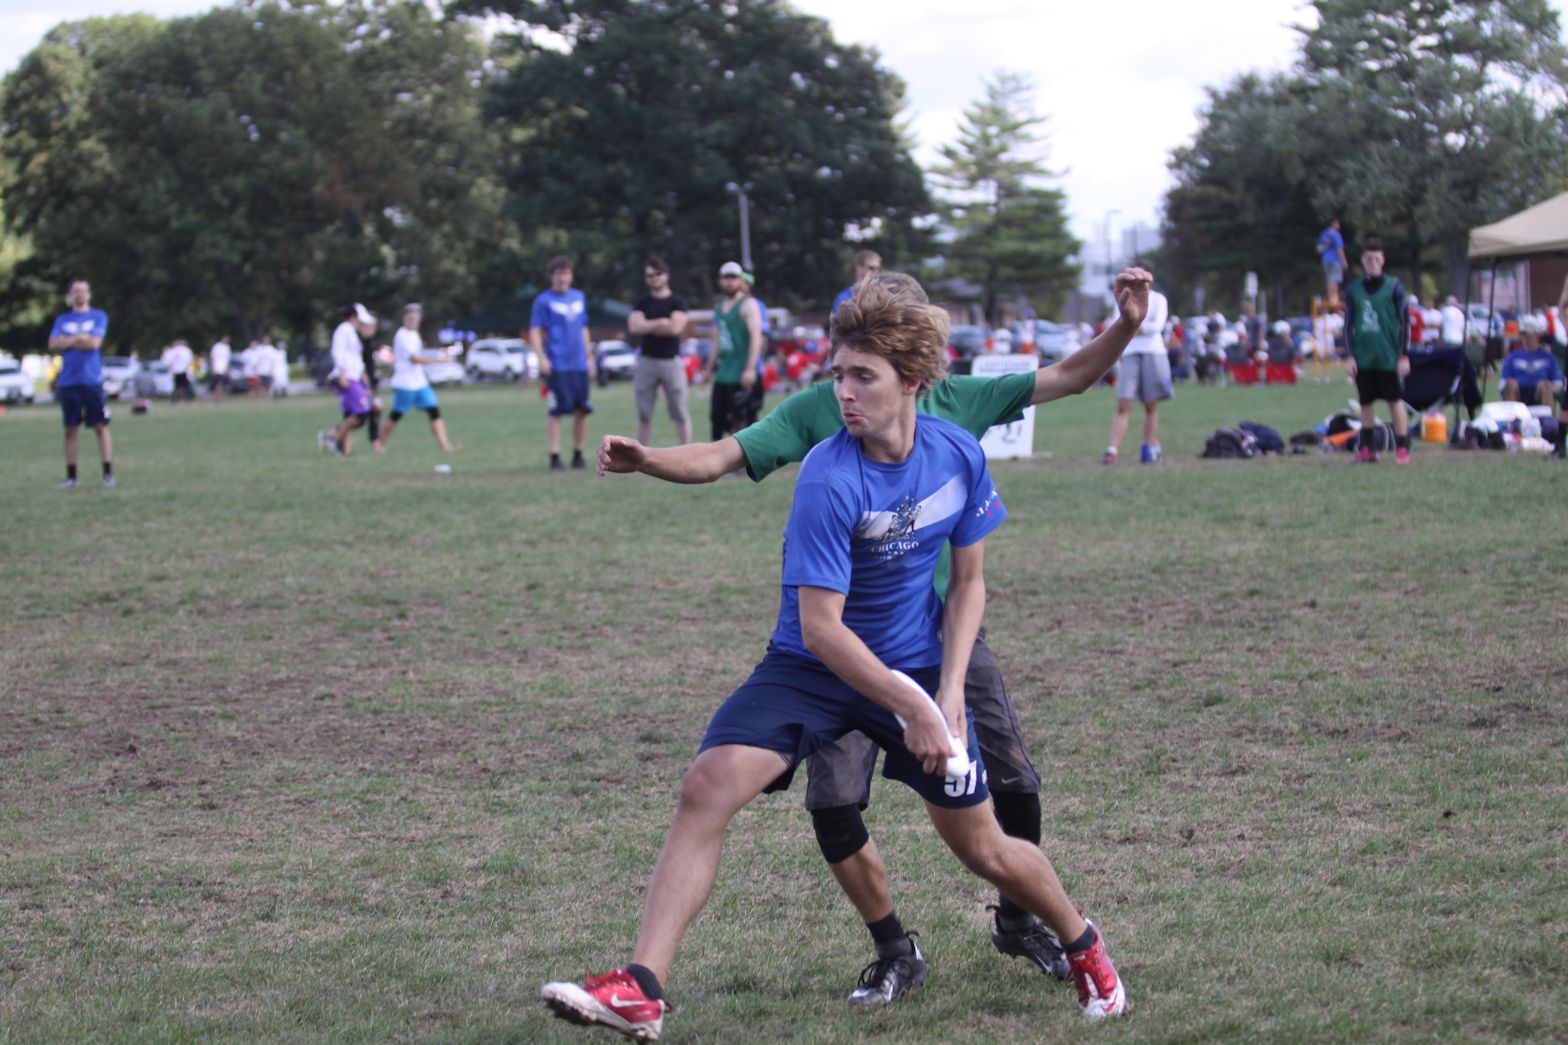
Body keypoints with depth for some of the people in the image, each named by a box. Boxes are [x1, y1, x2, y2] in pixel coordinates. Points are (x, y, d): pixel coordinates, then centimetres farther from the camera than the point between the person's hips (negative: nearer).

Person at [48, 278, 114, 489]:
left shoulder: (98, 317, 4)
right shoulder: (62, 319, 13)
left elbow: (94, 343, -10)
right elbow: (53, 344, 0)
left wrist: (67, 341, -3)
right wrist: (79, 338, -7)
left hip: (92, 381, -3)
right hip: (67, 382, 3)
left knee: (101, 426, -6)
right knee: (71, 429, 6)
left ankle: (108, 474, -5)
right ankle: (71, 477, 10)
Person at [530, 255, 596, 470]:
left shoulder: (579, 297, 14)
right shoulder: (544, 301, -3)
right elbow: (535, 332, -6)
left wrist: (589, 357, 18)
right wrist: (541, 358, -17)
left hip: (579, 364, 6)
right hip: (556, 366, -5)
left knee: (582, 410, 5)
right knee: (557, 412, -6)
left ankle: (578, 456, 16)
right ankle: (555, 458, -2)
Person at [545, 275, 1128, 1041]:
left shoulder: (958, 455, -10)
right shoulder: (829, 479, -24)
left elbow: (968, 582, 2)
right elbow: (819, 625, -24)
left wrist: (948, 692, -9)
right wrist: (909, 707, -24)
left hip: (919, 667, 3)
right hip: (812, 665, -3)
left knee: (981, 847, 10)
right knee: (708, 786, -24)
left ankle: (1083, 946, 41)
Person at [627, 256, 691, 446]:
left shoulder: (677, 302, 2)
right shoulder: (642, 303, 10)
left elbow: (675, 328, -12)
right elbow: (634, 327, -5)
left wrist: (647, 327, -4)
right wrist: (660, 323, -11)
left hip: (671, 360, -3)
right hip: (646, 360, 3)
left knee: (680, 413, -1)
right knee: (643, 414, 6)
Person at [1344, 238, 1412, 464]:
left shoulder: (1394, 287, 0)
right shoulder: (1353, 289, 8)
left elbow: (1404, 322, 0)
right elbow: (1348, 324, 11)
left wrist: (1404, 356, -6)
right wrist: (1350, 356, 4)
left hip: (1389, 358, -3)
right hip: (1363, 358, 3)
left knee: (1396, 401, -2)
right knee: (1366, 403, 7)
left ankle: (1402, 449, 2)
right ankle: (1367, 449, 15)